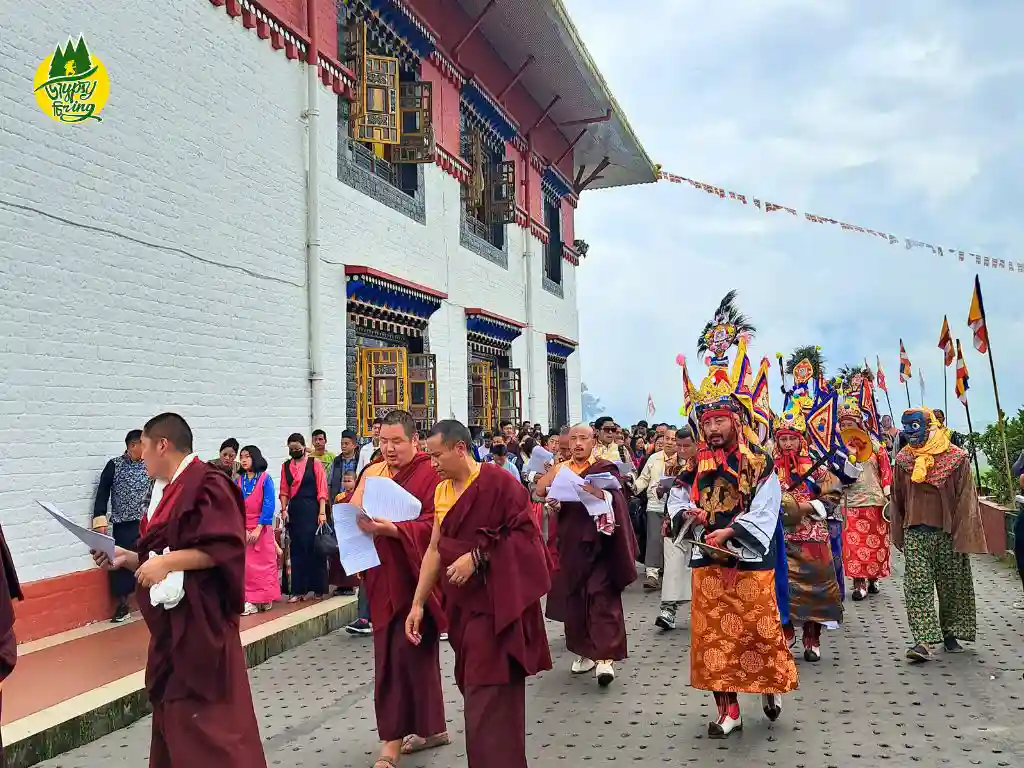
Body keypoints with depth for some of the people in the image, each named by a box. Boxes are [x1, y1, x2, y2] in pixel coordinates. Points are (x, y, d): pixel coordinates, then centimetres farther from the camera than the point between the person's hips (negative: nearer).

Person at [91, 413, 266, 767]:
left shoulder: (206, 484, -15)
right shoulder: (167, 490, 13)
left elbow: (224, 548, -22)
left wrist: (167, 561, -23)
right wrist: (128, 558, 7)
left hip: (200, 619, -9)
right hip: (170, 622, 9)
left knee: (205, 720, -4)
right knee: (171, 714, 15)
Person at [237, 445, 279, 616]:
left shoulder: (265, 478, -6)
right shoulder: (239, 480, 6)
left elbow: (269, 505, -11)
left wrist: (258, 528, -15)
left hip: (262, 527, -3)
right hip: (243, 529, 3)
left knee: (265, 563, 3)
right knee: (247, 565, 1)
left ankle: (266, 598, 13)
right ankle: (251, 601, 6)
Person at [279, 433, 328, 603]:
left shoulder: (315, 464, -1)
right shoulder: (286, 466, 11)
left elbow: (322, 490, -5)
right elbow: (284, 491, 9)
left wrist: (322, 513, -11)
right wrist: (284, 509, -4)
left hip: (311, 510, -4)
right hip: (294, 511, 4)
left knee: (314, 548, -1)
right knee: (296, 550, 6)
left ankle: (316, 588, 8)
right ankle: (298, 590, 12)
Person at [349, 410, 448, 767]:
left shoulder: (430, 474, -9)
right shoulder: (373, 473, 10)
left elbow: (433, 525, -18)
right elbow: (354, 515, 13)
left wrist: (391, 529, -31)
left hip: (414, 578, -7)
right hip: (383, 578, 7)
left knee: (406, 653, -6)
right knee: (389, 655, 12)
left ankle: (393, 739, 4)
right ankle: (431, 727, 27)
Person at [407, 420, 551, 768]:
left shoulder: (498, 482, -14)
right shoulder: (441, 491, 8)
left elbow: (525, 534, -16)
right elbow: (435, 549, 9)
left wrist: (476, 557, -22)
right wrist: (418, 603, 6)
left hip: (496, 602, -7)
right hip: (462, 602, 7)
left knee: (489, 697, -6)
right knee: (475, 687, 14)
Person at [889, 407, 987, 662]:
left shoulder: (956, 458, -5)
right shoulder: (903, 460, 4)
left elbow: (965, 500, -5)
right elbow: (897, 499, 11)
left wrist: (962, 536, -10)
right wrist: (900, 535, 10)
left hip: (947, 533, -1)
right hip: (915, 533, 2)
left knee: (951, 584, 10)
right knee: (917, 585, -7)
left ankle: (950, 633, 26)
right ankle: (923, 640, -9)